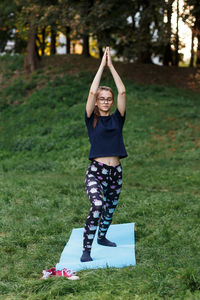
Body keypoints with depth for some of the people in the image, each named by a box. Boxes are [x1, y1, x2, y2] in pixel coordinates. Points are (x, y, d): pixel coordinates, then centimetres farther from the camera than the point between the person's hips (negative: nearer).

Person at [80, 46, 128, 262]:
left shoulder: (117, 118, 7)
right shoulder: (92, 119, 0)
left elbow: (122, 91, -1)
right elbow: (92, 92, -11)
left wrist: (111, 66, 0)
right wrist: (102, 65, -6)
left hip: (115, 172, 5)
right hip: (96, 172, -5)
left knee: (110, 209, 20)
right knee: (97, 206, -27)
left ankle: (102, 237, 47)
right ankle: (86, 250, -19)